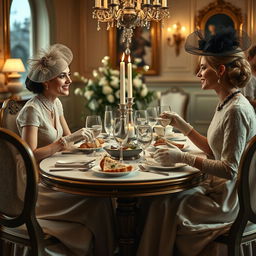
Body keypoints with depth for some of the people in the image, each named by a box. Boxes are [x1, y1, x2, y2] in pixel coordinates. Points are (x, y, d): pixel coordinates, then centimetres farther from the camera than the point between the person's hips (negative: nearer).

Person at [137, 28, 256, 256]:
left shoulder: (237, 110, -22)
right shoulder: (225, 104, 9)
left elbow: (229, 169, -24)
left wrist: (183, 158, -24)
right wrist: (184, 127, 8)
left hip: (229, 201, -9)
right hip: (218, 190, 9)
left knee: (163, 206, -9)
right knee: (152, 200, 2)